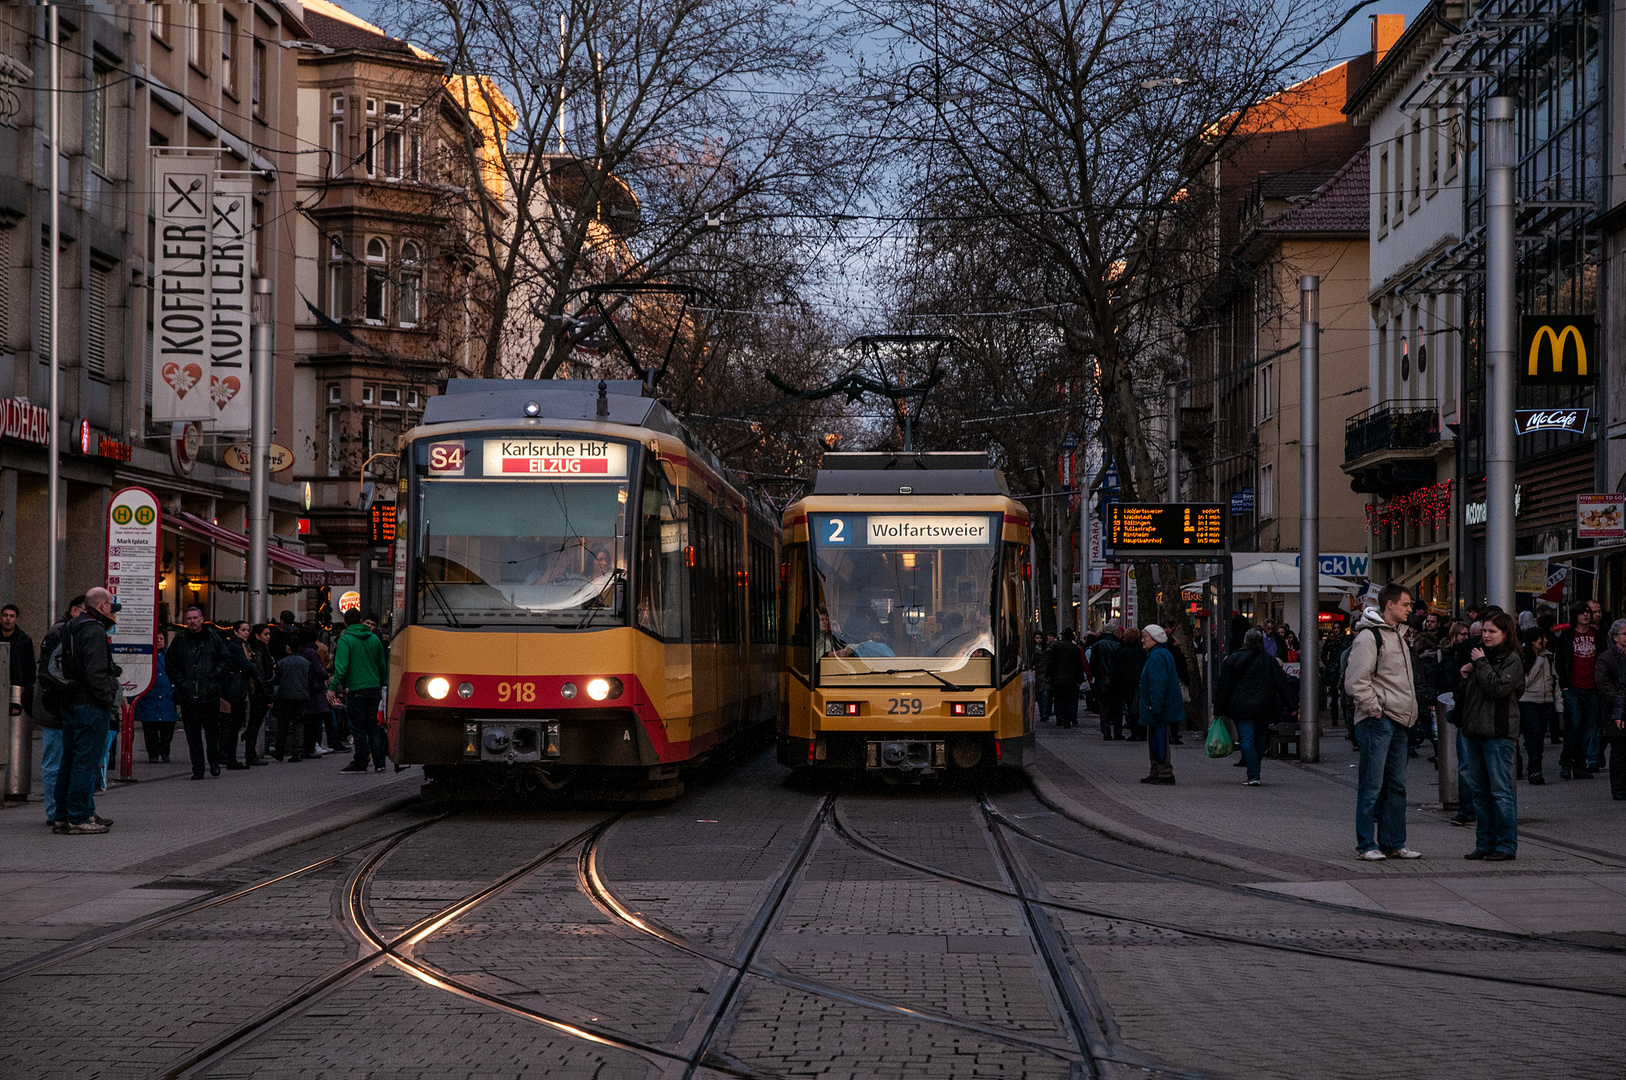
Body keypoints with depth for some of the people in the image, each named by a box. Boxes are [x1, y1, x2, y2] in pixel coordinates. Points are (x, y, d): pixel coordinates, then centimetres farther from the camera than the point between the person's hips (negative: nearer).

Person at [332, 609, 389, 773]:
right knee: (373, 725, 12)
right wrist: (380, 686, 26)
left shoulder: (345, 640, -7)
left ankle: (360, 763, 2)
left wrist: (333, 688, -16)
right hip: (374, 688, 6)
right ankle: (379, 762, 9)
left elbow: (341, 667, -17)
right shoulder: (374, 638, 11)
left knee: (358, 727, 0)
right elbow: (382, 665, 17)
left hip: (356, 690, -6)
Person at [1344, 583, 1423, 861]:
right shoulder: (1368, 637, -11)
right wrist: (1374, 708, -15)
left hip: (1397, 723, 9)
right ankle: (1365, 845, -1)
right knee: (1372, 786, -6)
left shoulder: (1397, 635, 18)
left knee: (1396, 785, 11)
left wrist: (1409, 710, 18)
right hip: (1377, 722, -9)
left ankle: (1393, 843, 16)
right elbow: (1355, 681, -16)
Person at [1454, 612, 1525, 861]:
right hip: (1475, 730, 8)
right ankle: (1485, 843, 15)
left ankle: (1506, 846, -3)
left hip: (1499, 733, -8)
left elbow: (1497, 688, -19)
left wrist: (1481, 663, -11)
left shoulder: (1512, 660, -5)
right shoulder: (1482, 655, 18)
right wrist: (1465, 677, 6)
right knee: (1481, 791, 10)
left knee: (1500, 790, -7)